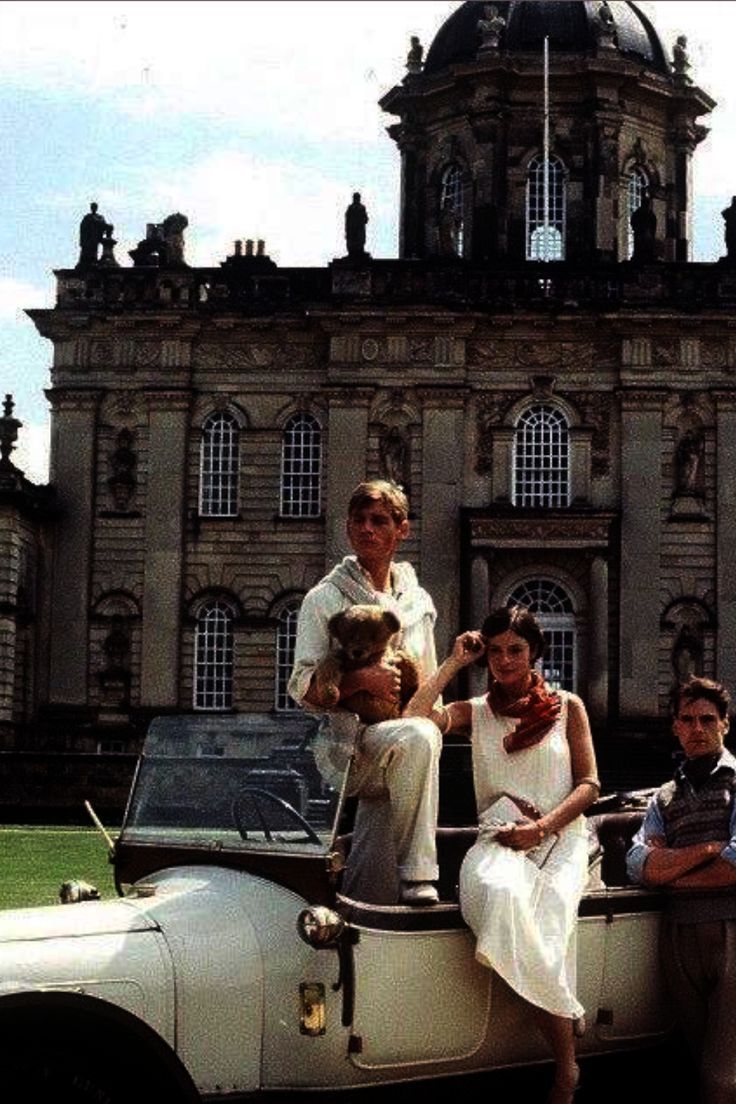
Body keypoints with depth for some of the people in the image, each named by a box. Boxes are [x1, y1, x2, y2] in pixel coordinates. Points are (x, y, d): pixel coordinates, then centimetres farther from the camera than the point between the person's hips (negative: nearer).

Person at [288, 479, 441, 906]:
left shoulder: (418, 601, 20)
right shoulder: (326, 598, 4)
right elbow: (303, 686, -4)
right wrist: (361, 680, -20)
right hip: (346, 739, -5)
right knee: (417, 736, -36)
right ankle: (416, 875, -33)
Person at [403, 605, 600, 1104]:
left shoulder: (567, 706, 15)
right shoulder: (476, 711, 18)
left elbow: (589, 785, 8)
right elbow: (416, 716, -2)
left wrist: (542, 827, -8)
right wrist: (455, 661, 7)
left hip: (560, 838, -1)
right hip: (498, 840, 1)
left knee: (543, 919, -35)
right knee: (503, 894, -37)